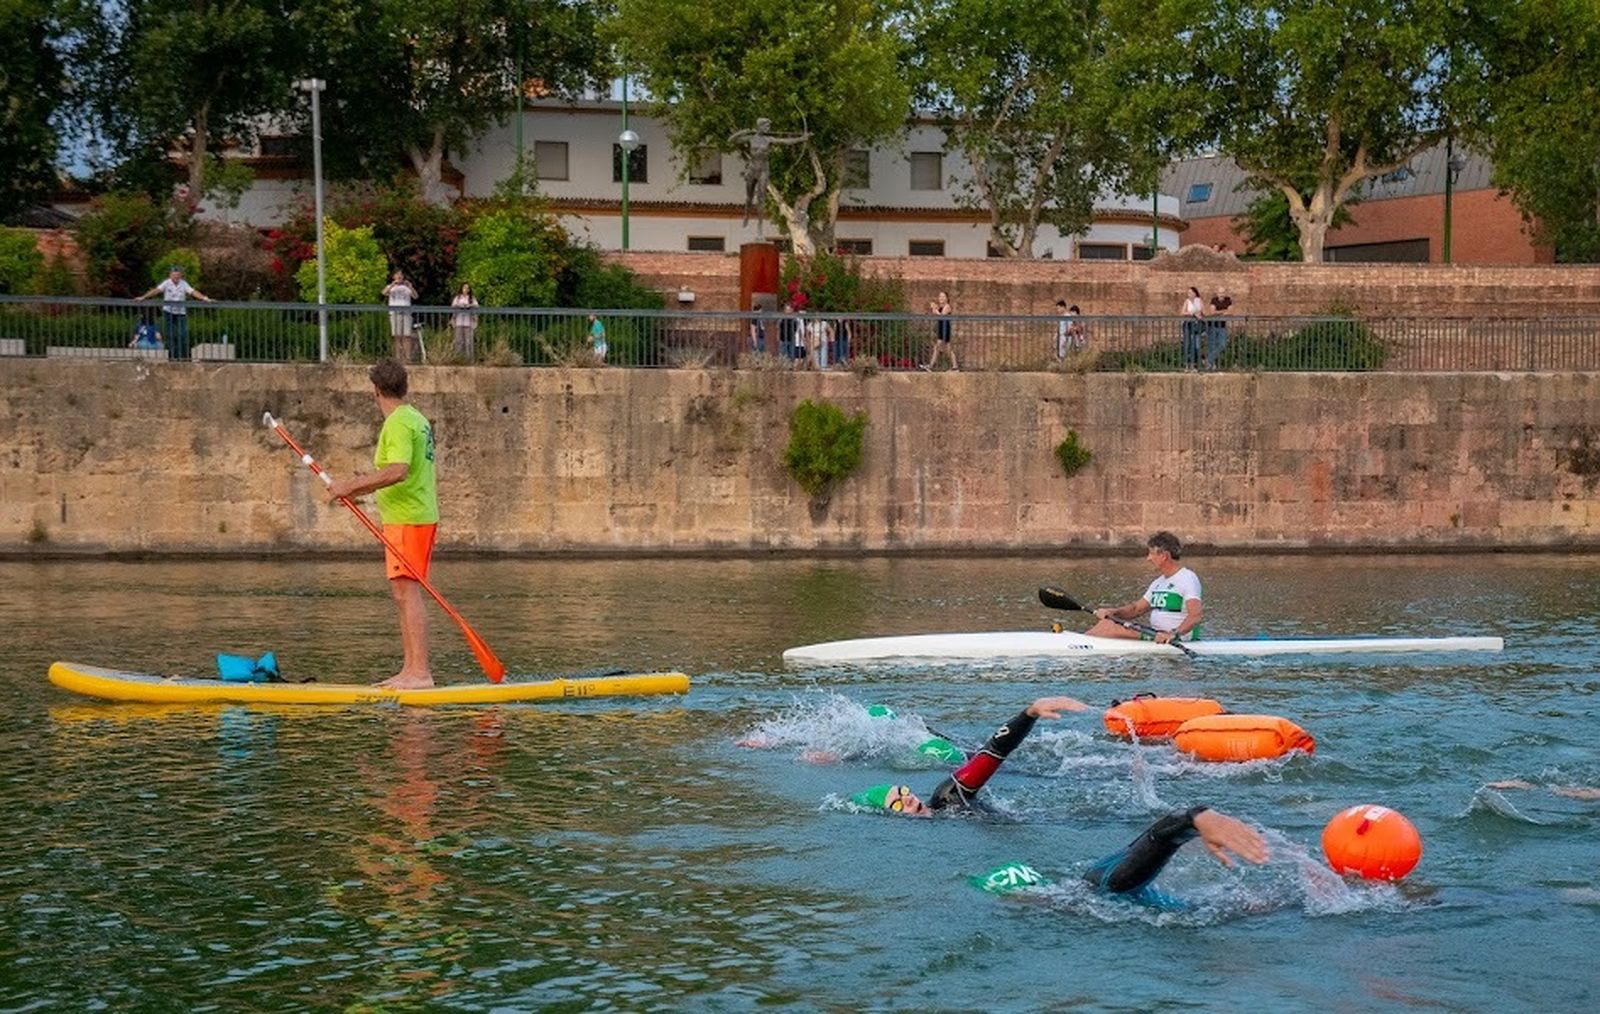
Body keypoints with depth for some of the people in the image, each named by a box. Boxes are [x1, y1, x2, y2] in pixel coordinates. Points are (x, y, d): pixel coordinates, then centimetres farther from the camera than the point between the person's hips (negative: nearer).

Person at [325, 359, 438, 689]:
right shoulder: (417, 419, 18)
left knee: (407, 592, -12)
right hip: (419, 516, 10)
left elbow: (397, 472, -27)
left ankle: (420, 671, -16)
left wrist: (351, 485, -23)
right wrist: (356, 489, 27)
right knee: (402, 594, 12)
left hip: (406, 519, -10)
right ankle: (410, 670, 14)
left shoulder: (398, 424, -15)